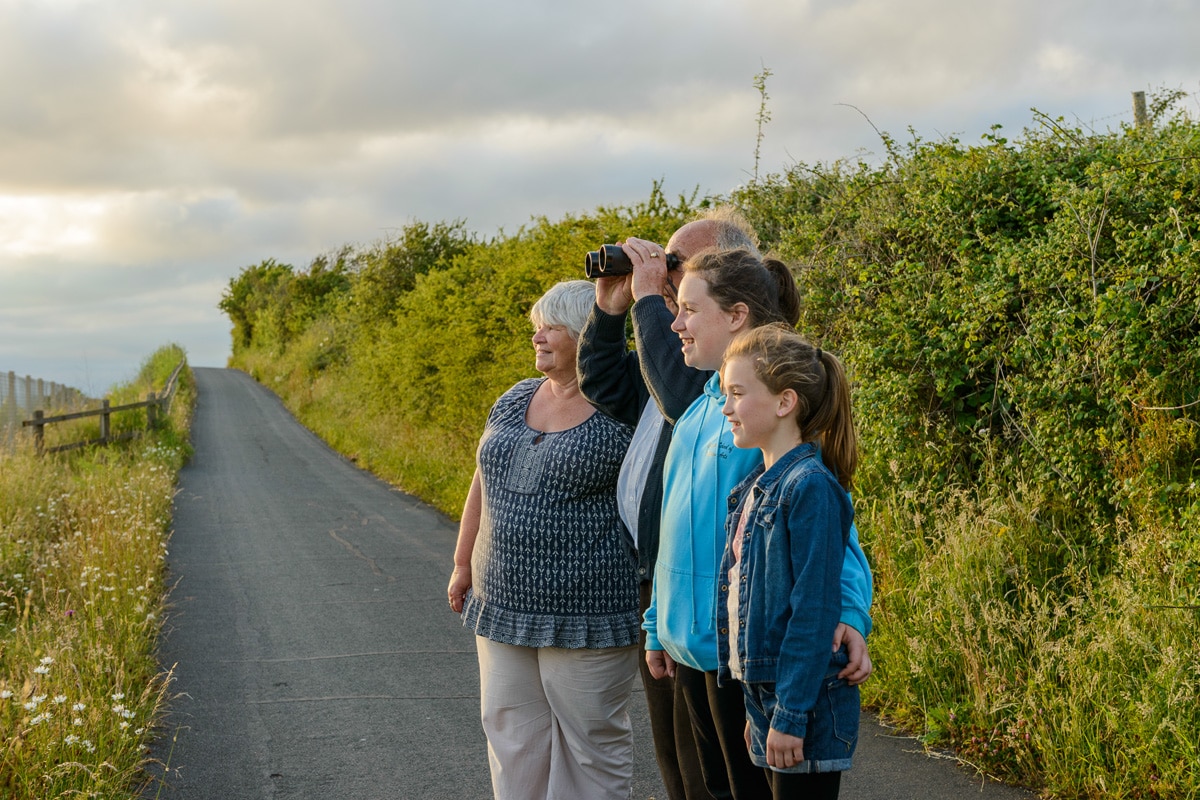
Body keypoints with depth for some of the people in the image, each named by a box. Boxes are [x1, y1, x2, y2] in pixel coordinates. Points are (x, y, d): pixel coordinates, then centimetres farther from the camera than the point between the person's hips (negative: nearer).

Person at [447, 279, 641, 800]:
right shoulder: (515, 402, 10)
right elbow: (484, 484, 17)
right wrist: (463, 564, 18)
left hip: (584, 615, -7)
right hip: (505, 603, 7)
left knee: (591, 741, 4)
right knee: (512, 736, 13)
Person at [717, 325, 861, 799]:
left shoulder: (810, 486, -16)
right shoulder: (755, 486, 11)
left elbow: (814, 610, -18)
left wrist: (791, 715, -18)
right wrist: (759, 708, 17)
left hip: (805, 705, -8)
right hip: (763, 690, 8)